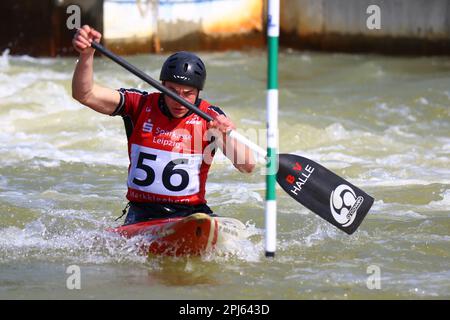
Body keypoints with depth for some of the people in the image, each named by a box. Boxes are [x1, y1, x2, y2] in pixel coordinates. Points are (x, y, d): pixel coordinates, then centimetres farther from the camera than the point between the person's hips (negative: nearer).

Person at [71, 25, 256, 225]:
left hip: (192, 214, 0)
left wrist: (228, 137, -28)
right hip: (142, 215, 0)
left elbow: (247, 166, -9)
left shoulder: (210, 117, 0)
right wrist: (86, 55, -25)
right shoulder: (140, 105, 2)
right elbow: (84, 94, -9)